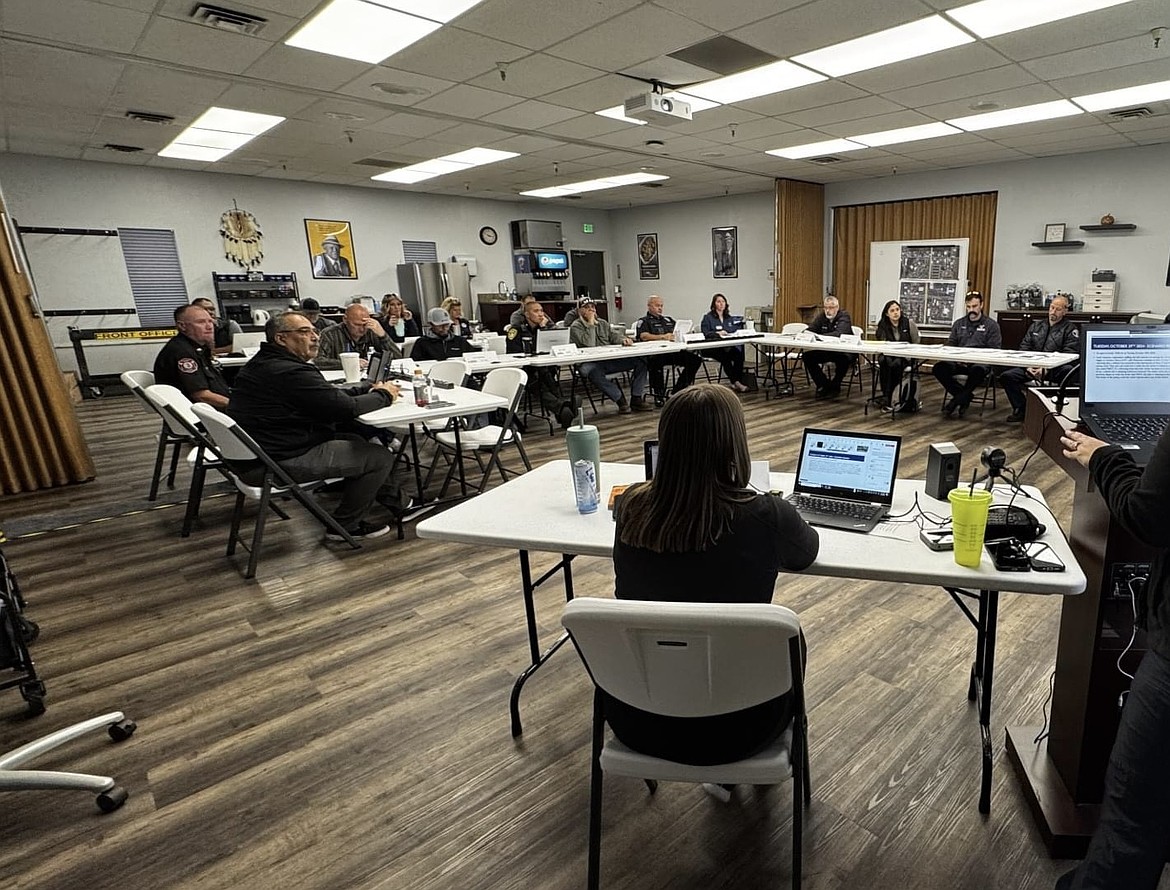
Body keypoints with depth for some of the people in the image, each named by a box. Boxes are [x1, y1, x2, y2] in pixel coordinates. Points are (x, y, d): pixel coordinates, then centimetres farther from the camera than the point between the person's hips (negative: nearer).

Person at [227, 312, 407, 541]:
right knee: (380, 457, -4)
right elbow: (345, 407, -21)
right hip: (279, 462, -11)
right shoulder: (290, 371, -22)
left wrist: (369, 388, 4)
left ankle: (399, 503, 28)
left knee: (355, 440, 21)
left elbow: (328, 395, 15)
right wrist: (384, 395, -4)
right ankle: (344, 526, 11)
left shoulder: (264, 363, 12)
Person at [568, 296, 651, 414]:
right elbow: (588, 344, -14)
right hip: (591, 363, -5)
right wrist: (591, 324, -8)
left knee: (642, 361, -11)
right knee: (593, 372, -43)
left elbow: (614, 336, 14)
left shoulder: (603, 323, 23)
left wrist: (623, 339, -9)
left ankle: (636, 399, -12)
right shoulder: (576, 327, 2)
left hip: (611, 360, 6)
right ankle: (620, 400, -31)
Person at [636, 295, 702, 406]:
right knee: (657, 363, -41)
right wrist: (663, 337, -23)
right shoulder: (643, 321, 10)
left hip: (673, 352, 6)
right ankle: (658, 395, -21)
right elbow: (644, 336, -10)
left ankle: (679, 390, -4)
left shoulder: (668, 319, 31)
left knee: (695, 360, -13)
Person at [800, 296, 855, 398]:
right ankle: (824, 385, -2)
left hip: (844, 351, -5)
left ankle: (835, 387, -10)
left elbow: (839, 333, -30)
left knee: (843, 359, -36)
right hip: (825, 350, 5)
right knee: (807, 356, -14)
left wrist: (820, 336, -42)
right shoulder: (821, 316, 4)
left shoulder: (844, 316, -12)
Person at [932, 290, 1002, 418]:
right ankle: (965, 397, -15)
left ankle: (955, 402, -24)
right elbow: (950, 345, 15)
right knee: (939, 368, -26)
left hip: (980, 362, -4)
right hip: (959, 362, 4)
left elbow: (994, 350, -1)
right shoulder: (959, 324, 20)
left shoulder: (991, 325, 7)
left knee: (977, 371, -40)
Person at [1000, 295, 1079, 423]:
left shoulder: (1070, 329, 6)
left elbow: (1070, 355, -7)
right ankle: (1020, 410, -7)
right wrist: (1027, 366, -8)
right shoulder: (1036, 326, 20)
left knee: (1068, 370, -37)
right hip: (1032, 368, 4)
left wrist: (1047, 369, -21)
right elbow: (1023, 348, 12)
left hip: (1055, 370, -4)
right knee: (1006, 376, -19)